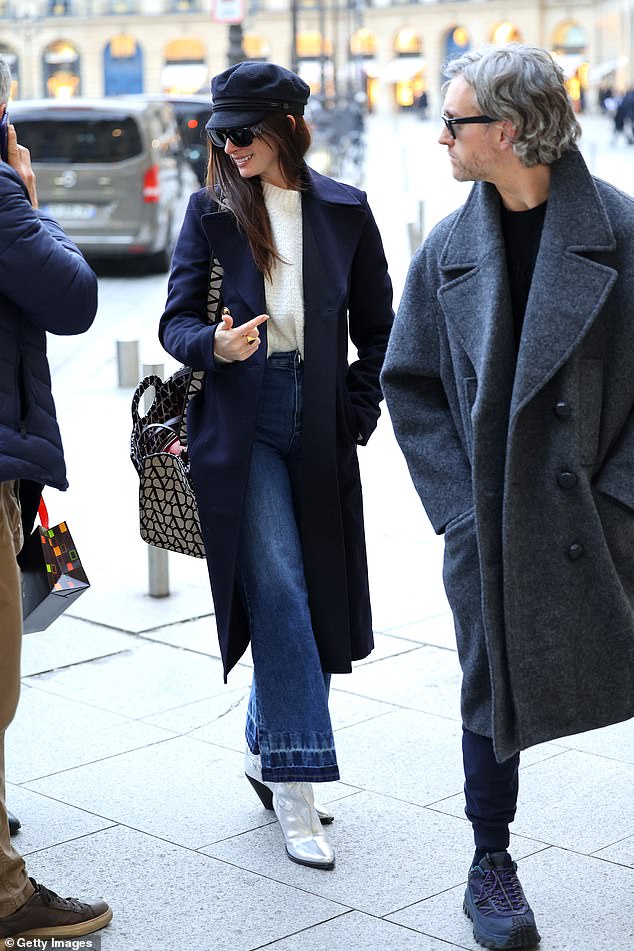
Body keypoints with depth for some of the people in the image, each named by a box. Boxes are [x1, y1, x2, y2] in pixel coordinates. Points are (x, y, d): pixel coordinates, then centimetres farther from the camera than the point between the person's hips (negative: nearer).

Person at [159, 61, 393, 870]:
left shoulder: (345, 211, 5)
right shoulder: (211, 210, 2)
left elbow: (377, 324, 12)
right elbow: (175, 320, 0)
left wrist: (358, 410, 4)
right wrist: (214, 345, -22)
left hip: (319, 429, 3)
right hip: (240, 423, -3)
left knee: (315, 595, 7)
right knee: (277, 588, -12)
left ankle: (265, 751, 26)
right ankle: (293, 783, -8)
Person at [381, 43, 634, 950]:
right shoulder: (448, 251, 4)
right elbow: (410, 383, 8)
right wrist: (458, 502, -1)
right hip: (489, 525, 3)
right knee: (495, 687, 12)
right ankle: (491, 864, 31)